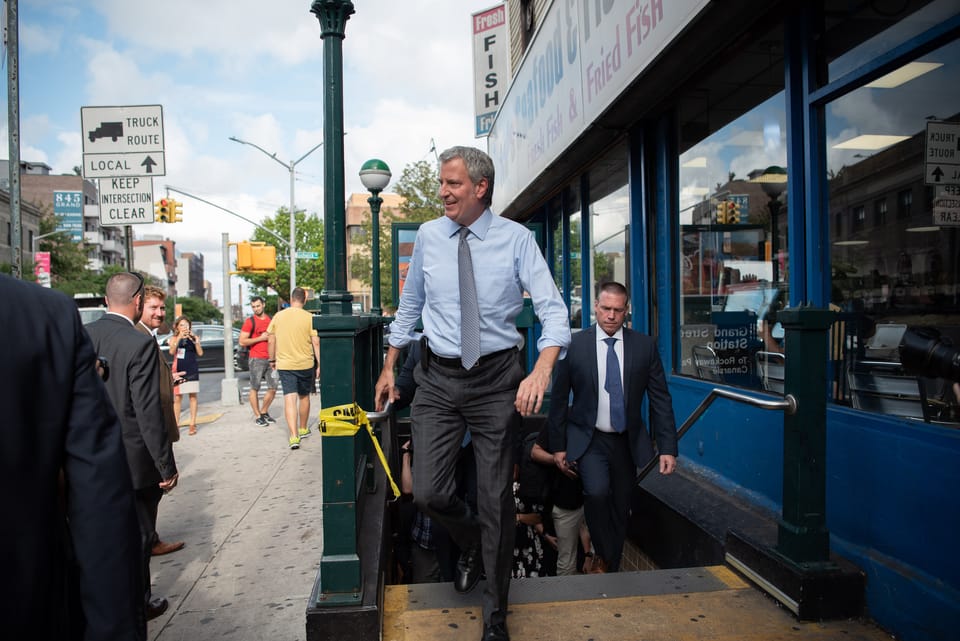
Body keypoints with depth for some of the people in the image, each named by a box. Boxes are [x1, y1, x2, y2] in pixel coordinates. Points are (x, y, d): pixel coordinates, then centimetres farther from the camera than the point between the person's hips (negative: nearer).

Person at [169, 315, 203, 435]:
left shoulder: (194, 337, 6)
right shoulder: (174, 338, 4)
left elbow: (200, 353, -3)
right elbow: (171, 351, -13)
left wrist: (194, 340, -14)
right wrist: (179, 337, -21)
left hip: (192, 370, 1)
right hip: (178, 370, -1)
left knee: (193, 396, 1)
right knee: (177, 397, 0)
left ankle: (192, 424, 5)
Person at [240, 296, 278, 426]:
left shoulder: (270, 320, 13)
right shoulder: (250, 322, -3)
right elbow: (242, 342, -10)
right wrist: (260, 338, -12)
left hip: (270, 359, 5)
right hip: (256, 360, -5)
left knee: (273, 388, 7)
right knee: (255, 388, 0)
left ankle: (264, 412, 24)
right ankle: (257, 416, 9)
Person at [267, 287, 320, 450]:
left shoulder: (278, 316, 2)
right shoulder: (309, 317, -6)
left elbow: (271, 341, 6)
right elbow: (316, 342, -8)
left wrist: (272, 360, 19)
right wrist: (319, 364, -3)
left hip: (284, 364, 1)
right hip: (305, 363, 0)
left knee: (290, 398, -4)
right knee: (304, 396, 17)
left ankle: (294, 436, -16)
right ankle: (303, 429, 33)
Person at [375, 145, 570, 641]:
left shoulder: (516, 239, -6)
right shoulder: (428, 236, 4)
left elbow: (553, 310, -13)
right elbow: (409, 306, 15)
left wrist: (541, 370, -30)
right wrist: (388, 368, 15)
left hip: (496, 378, -2)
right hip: (438, 380, 3)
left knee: (496, 500, 7)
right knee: (428, 494, -3)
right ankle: (470, 542, 35)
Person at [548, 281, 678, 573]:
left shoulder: (644, 346, -3)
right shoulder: (574, 345, -7)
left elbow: (661, 399, 0)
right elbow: (558, 398, 0)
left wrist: (668, 447, -4)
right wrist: (558, 445, -1)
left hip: (627, 441, 2)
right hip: (589, 439, -2)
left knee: (621, 510, 10)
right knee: (597, 492, -25)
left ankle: (612, 569, 31)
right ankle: (603, 557, 0)